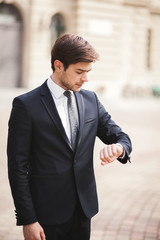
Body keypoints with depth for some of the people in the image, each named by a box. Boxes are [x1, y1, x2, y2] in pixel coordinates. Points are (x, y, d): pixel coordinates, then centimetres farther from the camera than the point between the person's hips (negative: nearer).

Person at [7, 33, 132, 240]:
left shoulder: (90, 100, 7)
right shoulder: (26, 105, -9)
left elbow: (121, 137, 10)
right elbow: (18, 167, -9)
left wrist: (118, 148, -15)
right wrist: (27, 220, -13)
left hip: (83, 210, 5)